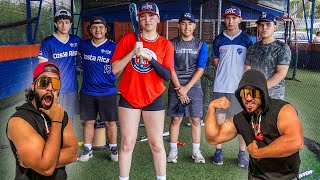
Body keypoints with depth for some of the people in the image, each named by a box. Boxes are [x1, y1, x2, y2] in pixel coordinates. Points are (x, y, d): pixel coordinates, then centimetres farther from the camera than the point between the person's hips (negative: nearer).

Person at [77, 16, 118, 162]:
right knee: (89, 122, 10)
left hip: (107, 92, -2)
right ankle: (87, 150, 23)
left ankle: (113, 149, 21)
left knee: (110, 122, 5)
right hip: (87, 92, 2)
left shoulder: (112, 47, -5)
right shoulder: (84, 45, 4)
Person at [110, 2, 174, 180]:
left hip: (154, 99, 0)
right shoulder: (128, 39, 0)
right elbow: (115, 69, -5)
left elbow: (167, 75, -11)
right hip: (129, 98, 0)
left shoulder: (166, 45, -1)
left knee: (157, 144, 6)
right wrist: (132, 52, -17)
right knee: (127, 144, 5)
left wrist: (149, 57, -22)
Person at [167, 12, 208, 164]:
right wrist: (178, 88, -9)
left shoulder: (201, 45, 3)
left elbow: (200, 69, -3)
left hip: (193, 86, 0)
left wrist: (186, 88, -10)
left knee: (195, 119, 4)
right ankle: (173, 151, 13)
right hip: (176, 86, 0)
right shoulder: (172, 44, 3)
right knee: (175, 119, 3)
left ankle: (196, 151, 15)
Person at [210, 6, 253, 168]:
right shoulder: (219, 40, 5)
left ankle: (242, 153, 17)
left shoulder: (246, 39, 1)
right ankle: (218, 150, 19)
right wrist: (225, 74, 2)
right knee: (219, 119, 5)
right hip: (221, 86, 1)